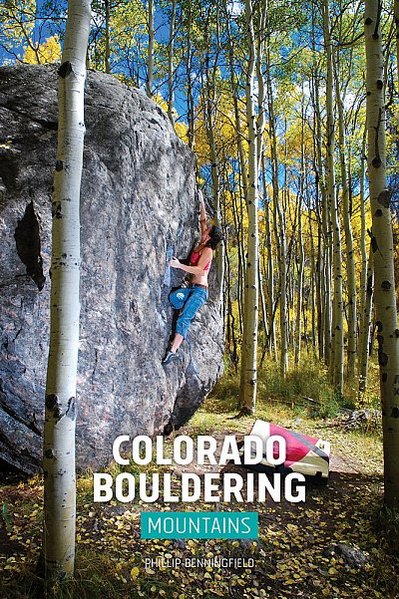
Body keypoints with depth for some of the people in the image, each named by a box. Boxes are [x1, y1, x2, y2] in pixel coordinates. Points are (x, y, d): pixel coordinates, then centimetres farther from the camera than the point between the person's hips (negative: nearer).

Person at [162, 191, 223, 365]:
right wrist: (201, 202, 28)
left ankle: (173, 350, -19)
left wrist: (179, 265, -25)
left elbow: (199, 269, -21)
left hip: (199, 289, -10)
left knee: (183, 319, -16)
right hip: (192, 287, 10)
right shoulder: (202, 245, 13)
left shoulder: (207, 250, -10)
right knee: (183, 317, -1)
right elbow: (203, 220, 23)